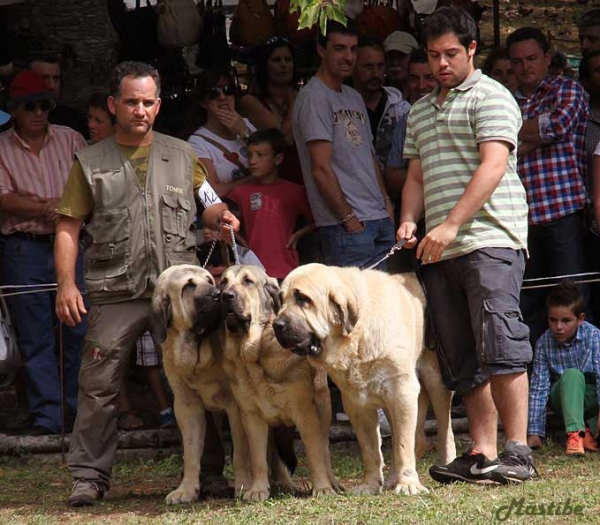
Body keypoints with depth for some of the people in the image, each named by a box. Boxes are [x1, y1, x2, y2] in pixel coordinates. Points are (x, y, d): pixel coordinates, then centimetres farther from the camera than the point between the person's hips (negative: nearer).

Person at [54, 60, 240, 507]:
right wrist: (66, 284, -5)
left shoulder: (182, 155, 13)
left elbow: (206, 203, 21)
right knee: (99, 386, -4)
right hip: (116, 293, -1)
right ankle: (90, 477, 3)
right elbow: (68, 228, 5)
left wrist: (220, 215, -3)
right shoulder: (91, 163, 8)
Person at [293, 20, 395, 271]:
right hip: (347, 224, -8)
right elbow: (321, 168, -13)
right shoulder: (314, 97, -7)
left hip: (380, 220, 8)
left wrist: (386, 203, 12)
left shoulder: (354, 98, 20)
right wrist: (348, 218, -14)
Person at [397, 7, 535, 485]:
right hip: (439, 249, 8)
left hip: (490, 239, -7)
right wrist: (409, 222, 6)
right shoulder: (420, 111, 24)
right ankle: (482, 454, 5)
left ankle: (518, 453, -14)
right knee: (462, 361, 4)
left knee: (500, 346, -15)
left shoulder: (490, 97, 0)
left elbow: (493, 166, -11)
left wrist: (452, 224, -19)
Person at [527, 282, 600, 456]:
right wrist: (534, 432, -19)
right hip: (565, 398, 0)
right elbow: (538, 388, -14)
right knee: (571, 375, -34)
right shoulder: (544, 343, -14)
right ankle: (574, 433, -43)